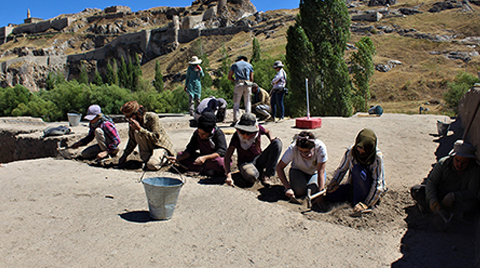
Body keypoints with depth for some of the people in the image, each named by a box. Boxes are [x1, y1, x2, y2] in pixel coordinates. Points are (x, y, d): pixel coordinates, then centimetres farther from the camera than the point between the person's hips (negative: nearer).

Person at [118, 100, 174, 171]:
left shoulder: (152, 117, -22)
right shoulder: (132, 122, -3)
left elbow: (156, 138, -28)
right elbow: (132, 141, 11)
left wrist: (140, 128, -34)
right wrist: (124, 156, 8)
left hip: (161, 145, -6)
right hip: (148, 146, 7)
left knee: (152, 165, -32)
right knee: (137, 133, -23)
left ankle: (162, 156, 3)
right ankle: (147, 158, -7)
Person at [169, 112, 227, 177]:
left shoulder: (219, 134, -20)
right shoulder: (197, 133, -6)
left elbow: (222, 152, -31)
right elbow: (190, 150, -4)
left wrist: (205, 157, -44)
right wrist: (178, 159, -20)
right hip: (204, 158, 6)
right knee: (180, 154, -6)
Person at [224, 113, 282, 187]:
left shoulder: (258, 128, -11)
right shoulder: (236, 136, -20)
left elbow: (267, 131, 15)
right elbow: (227, 157, -21)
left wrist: (271, 138, -9)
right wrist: (228, 176, -33)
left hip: (259, 159, 5)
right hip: (245, 163, -4)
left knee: (277, 143, -18)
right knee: (251, 176, -42)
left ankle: (266, 175, -16)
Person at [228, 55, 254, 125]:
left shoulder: (234, 64, 13)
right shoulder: (250, 65, 16)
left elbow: (229, 77, 11)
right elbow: (251, 78, 12)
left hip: (239, 85, -1)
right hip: (247, 84, 1)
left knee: (236, 103, 3)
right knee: (248, 103, 7)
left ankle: (235, 120, -6)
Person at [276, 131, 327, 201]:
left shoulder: (320, 147, -34)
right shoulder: (292, 149, -32)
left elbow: (321, 172, -29)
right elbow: (279, 168, -25)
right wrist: (287, 187, -33)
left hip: (315, 172, 0)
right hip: (298, 170, 0)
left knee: (313, 190, -27)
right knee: (299, 190, -27)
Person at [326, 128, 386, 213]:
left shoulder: (377, 157, -24)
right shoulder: (350, 151, -14)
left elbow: (377, 183, -24)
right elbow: (341, 169, 1)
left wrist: (366, 204, -28)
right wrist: (334, 183, -14)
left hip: (371, 189, -4)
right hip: (354, 186, 4)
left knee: (358, 169, -33)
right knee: (330, 195, -17)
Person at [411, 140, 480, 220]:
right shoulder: (443, 163, -13)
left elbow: (472, 192, -18)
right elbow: (431, 182, -15)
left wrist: (453, 196, -34)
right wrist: (433, 200, -32)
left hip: (458, 200, -1)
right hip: (438, 196, 1)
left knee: (471, 205, -36)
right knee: (416, 190, -20)